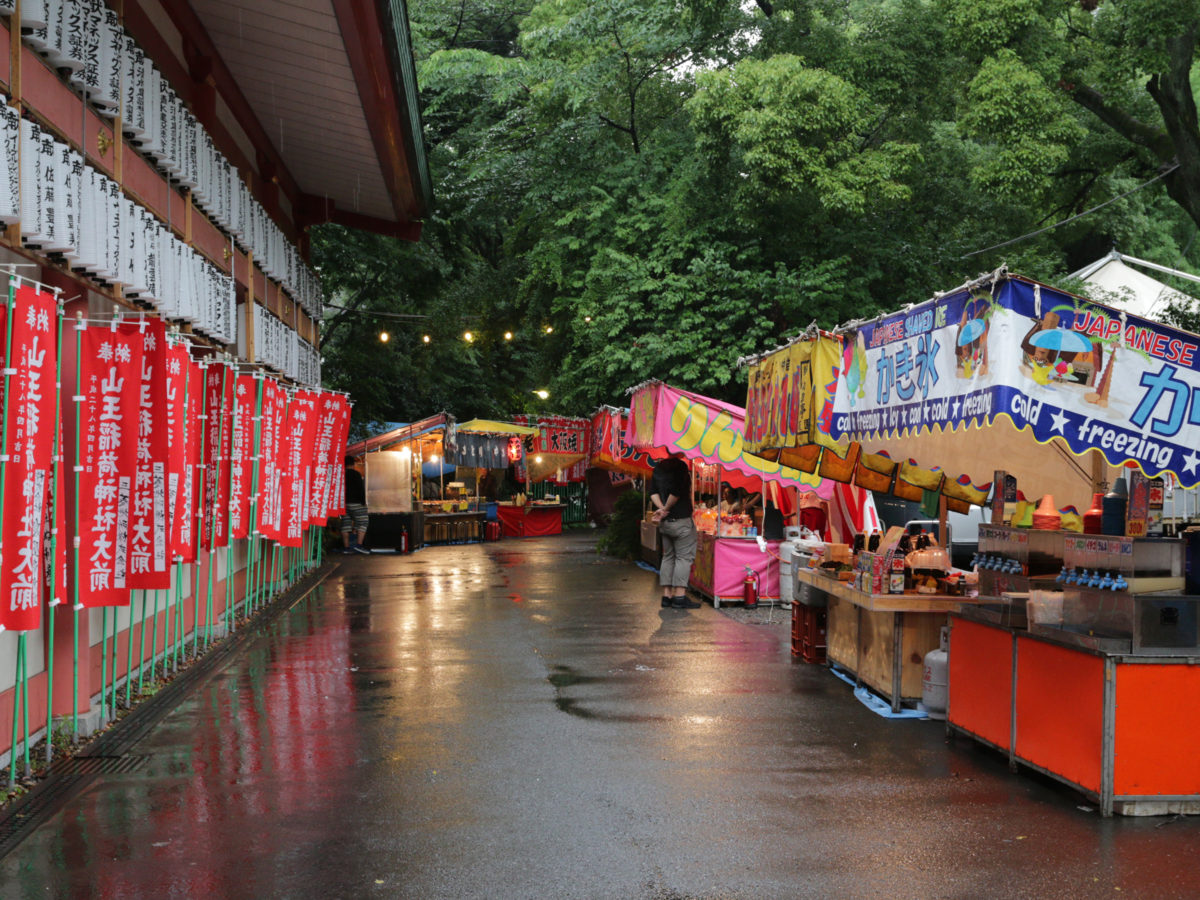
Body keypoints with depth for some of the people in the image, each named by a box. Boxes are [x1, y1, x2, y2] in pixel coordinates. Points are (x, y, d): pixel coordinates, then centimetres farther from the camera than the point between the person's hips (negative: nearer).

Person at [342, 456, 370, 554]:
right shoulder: (356, 474, -7)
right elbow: (361, 489, -12)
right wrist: (363, 501, -7)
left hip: (343, 504, 6)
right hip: (355, 502, -6)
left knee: (346, 524, 6)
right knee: (362, 522, -2)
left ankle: (346, 547, 3)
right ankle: (359, 544, -14)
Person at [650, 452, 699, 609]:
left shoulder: (658, 467, 11)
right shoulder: (680, 466, -14)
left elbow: (653, 492, 7)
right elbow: (677, 492, -21)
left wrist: (661, 508, -2)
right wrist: (665, 509, -9)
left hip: (665, 522, 8)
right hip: (681, 520, -8)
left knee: (668, 556, 13)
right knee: (684, 556, -3)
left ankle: (667, 595, 11)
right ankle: (680, 596, -7)